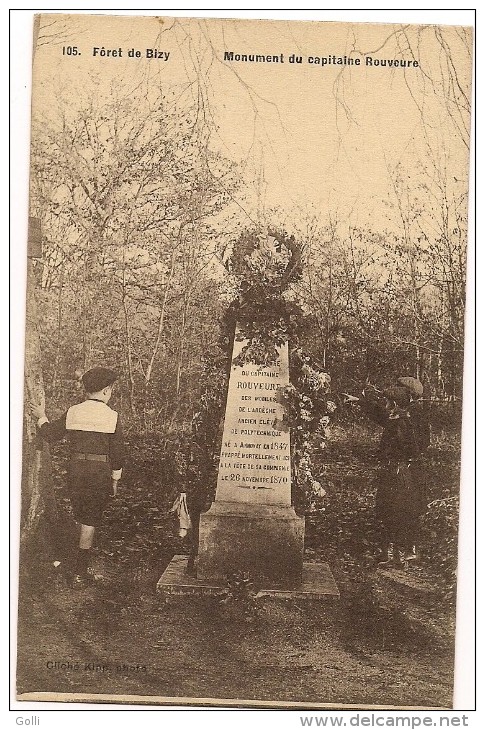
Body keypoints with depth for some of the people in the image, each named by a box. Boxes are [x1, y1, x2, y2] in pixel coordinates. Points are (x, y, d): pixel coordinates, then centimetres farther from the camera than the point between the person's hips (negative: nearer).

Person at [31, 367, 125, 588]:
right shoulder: (112, 417, -5)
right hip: (100, 473, -2)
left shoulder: (72, 413, 0)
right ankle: (80, 573, 7)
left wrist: (41, 417, 28)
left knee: (82, 518, 20)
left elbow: (50, 434, 9)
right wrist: (115, 480, 9)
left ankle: (85, 565, 29)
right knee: (90, 522, 4)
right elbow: (117, 452, -2)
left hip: (76, 472, 3)